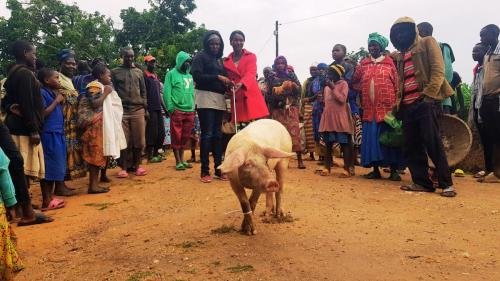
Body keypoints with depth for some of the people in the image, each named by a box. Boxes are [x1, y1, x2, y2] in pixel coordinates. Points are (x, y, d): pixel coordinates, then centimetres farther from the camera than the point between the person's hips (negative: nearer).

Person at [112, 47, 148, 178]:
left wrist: (146, 109, 9)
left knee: (139, 140, 0)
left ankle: (136, 165, 13)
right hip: (122, 111, -2)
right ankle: (124, 167, 9)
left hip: (138, 110, 2)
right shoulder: (115, 72, 7)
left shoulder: (139, 72, 14)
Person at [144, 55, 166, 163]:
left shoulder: (156, 76, 19)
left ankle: (156, 153, 17)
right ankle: (150, 155, 2)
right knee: (152, 132, -6)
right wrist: (146, 109, -18)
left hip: (158, 108, 8)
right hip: (150, 109, -8)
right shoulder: (144, 76, -5)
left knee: (161, 132, 7)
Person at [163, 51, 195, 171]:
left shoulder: (190, 75, 16)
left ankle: (182, 159, 21)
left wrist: (193, 106, 12)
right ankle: (178, 162, 6)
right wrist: (170, 108, -13)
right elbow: (166, 92, -8)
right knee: (176, 137, 0)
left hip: (189, 111, 6)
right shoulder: (172, 74, -2)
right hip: (177, 110, -6)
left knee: (185, 137, 11)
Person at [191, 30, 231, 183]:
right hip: (206, 98, -6)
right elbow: (197, 75, -12)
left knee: (217, 134, 6)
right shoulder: (200, 56, 1)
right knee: (207, 134, -9)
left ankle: (218, 169, 10)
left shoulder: (220, 59, 19)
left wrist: (227, 83, -3)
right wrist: (217, 77, -16)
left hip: (219, 100, 6)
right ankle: (205, 171, -5)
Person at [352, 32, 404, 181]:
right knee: (371, 138, 3)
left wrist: (397, 103, -4)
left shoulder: (389, 62, 5)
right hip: (369, 108, 3)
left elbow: (397, 83, 2)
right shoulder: (363, 63, 13)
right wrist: (363, 91, 5)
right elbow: (355, 81, 20)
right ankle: (375, 170, 11)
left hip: (387, 107, -3)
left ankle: (394, 170, 5)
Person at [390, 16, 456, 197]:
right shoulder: (400, 55, 23)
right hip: (407, 106, 7)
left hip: (425, 102, -6)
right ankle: (422, 182, 10)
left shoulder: (427, 43, 5)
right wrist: (398, 104, 15)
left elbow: (438, 70, -6)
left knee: (432, 143, -11)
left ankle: (446, 183, -3)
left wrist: (429, 94, -15)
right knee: (411, 147, 3)